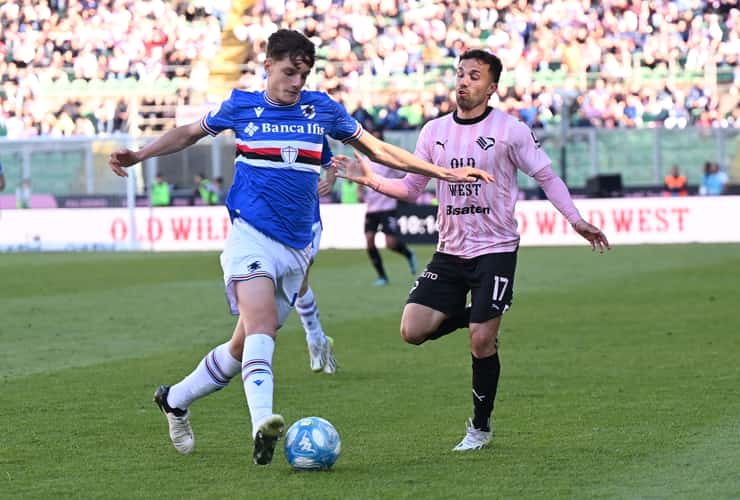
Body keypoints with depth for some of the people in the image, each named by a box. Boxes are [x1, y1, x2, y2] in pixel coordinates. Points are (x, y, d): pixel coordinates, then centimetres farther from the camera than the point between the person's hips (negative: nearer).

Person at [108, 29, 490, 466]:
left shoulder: (323, 109, 7)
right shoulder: (241, 106, 4)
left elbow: (378, 150, 16)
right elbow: (191, 133, 20)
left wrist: (446, 172, 14)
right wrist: (139, 155, 8)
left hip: (296, 246, 3)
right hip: (251, 236, -3)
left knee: (247, 344, 6)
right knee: (261, 324, -27)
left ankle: (175, 400, 29)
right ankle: (263, 422, -43)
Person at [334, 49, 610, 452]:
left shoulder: (509, 130, -7)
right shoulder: (435, 131, 6)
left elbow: (546, 176, 0)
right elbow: (411, 187, 11)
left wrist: (576, 220, -10)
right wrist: (371, 179, -5)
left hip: (495, 249, -4)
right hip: (449, 252, 4)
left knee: (481, 341, -9)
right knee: (413, 331, -7)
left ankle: (481, 427, 11)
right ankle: (474, 316, 21)